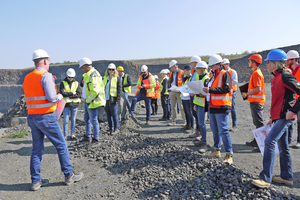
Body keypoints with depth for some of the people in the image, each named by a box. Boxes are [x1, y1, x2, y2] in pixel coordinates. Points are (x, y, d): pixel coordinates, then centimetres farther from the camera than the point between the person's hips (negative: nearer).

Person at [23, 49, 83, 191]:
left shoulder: (27, 78, 11)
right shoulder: (46, 75, -13)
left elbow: (34, 96, 15)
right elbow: (51, 97, -21)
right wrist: (59, 97, 0)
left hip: (32, 117, 8)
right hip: (46, 117, -7)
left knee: (37, 149, 14)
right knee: (61, 146, 5)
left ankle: (36, 181, 20)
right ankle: (69, 176, 15)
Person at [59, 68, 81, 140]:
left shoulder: (76, 83, 8)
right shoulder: (63, 83, 3)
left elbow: (79, 94, -4)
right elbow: (62, 93, -13)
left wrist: (68, 96, -11)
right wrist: (72, 93, -11)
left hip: (74, 104, 2)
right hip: (66, 105, -2)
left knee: (73, 120, 7)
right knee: (66, 121, 1)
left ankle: (73, 134, 16)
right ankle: (65, 135, 10)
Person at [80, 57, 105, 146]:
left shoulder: (93, 76, -20)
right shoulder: (88, 75, 14)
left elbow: (95, 91, -26)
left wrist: (88, 100, -18)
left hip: (92, 102, -11)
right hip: (88, 100, 11)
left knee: (93, 120, -3)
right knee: (87, 119, 21)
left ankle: (96, 140, 8)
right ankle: (87, 136, 36)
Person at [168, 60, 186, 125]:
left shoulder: (182, 73, -6)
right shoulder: (171, 74, 14)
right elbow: (169, 82, 20)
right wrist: (169, 88, 4)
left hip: (179, 92, -6)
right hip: (172, 92, 6)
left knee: (182, 107, -3)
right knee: (173, 107, 9)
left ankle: (185, 121, 7)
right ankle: (173, 121, 17)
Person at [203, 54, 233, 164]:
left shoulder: (225, 74, -6)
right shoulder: (214, 75, 20)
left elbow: (227, 88, -19)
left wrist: (210, 90, -23)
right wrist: (206, 90, 5)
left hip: (222, 107, -9)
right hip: (213, 107, 9)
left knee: (223, 130, -9)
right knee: (215, 130, 15)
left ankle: (229, 154, -2)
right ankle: (216, 150, 27)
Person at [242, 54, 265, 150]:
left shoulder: (256, 73, -17)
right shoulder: (256, 72, 16)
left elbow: (258, 89, -24)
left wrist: (246, 94, -14)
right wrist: (247, 93, 15)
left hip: (256, 102, -11)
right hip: (256, 101, 11)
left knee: (259, 123, -7)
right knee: (257, 123, 16)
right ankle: (256, 141, 27)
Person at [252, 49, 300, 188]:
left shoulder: (285, 76, -14)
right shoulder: (276, 77, 15)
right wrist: (273, 117, 20)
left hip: (285, 116, -10)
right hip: (279, 116, 10)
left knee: (269, 142, -15)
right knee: (282, 146, 15)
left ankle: (265, 178, -9)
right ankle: (287, 177, 28)